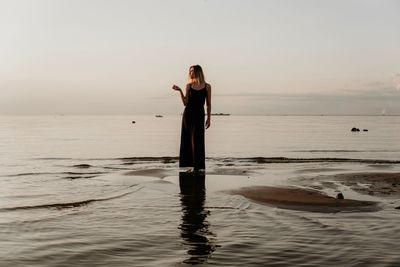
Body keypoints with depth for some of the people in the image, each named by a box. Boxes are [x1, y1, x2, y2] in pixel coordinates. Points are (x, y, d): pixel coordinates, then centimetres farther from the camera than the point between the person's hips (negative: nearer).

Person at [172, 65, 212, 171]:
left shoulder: (207, 86, 3)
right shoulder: (189, 86, 6)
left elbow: (208, 104, 6)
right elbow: (185, 103, 2)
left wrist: (209, 118, 3)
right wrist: (180, 91, -7)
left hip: (199, 114, -2)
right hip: (188, 113, 2)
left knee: (197, 140, -4)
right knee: (187, 139, 2)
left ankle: (198, 165, 1)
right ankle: (190, 163, 10)